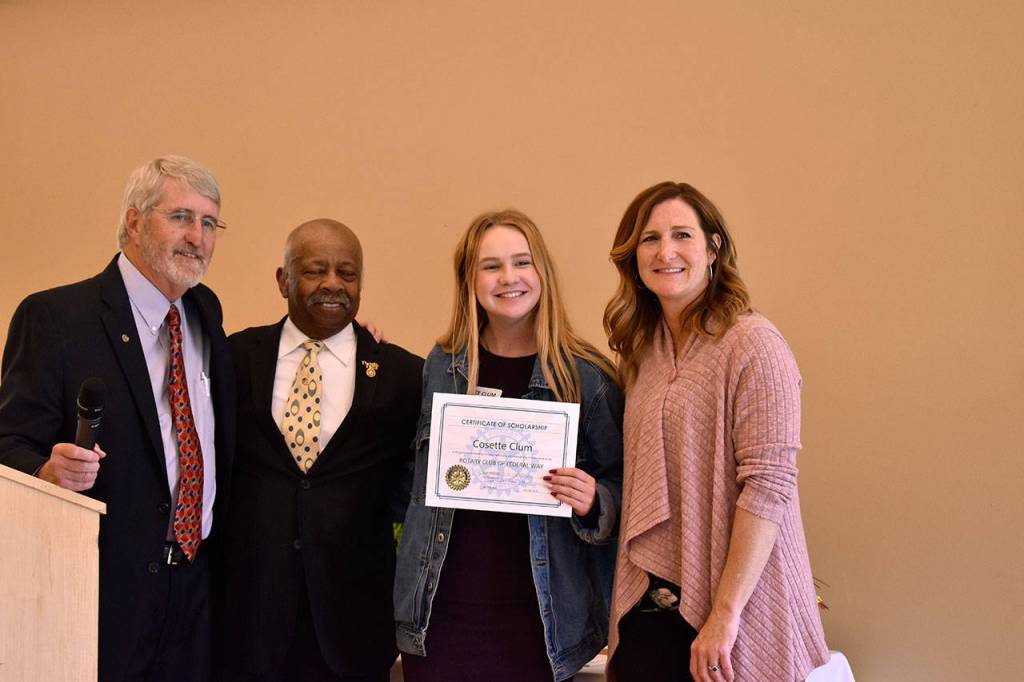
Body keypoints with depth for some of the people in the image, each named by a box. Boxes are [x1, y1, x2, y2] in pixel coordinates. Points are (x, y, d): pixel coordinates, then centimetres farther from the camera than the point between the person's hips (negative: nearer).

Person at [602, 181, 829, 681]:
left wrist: (725, 613, -19)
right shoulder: (640, 350, 10)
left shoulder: (753, 345, -11)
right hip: (647, 604, 6)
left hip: (730, 608, -6)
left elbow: (768, 485, -17)